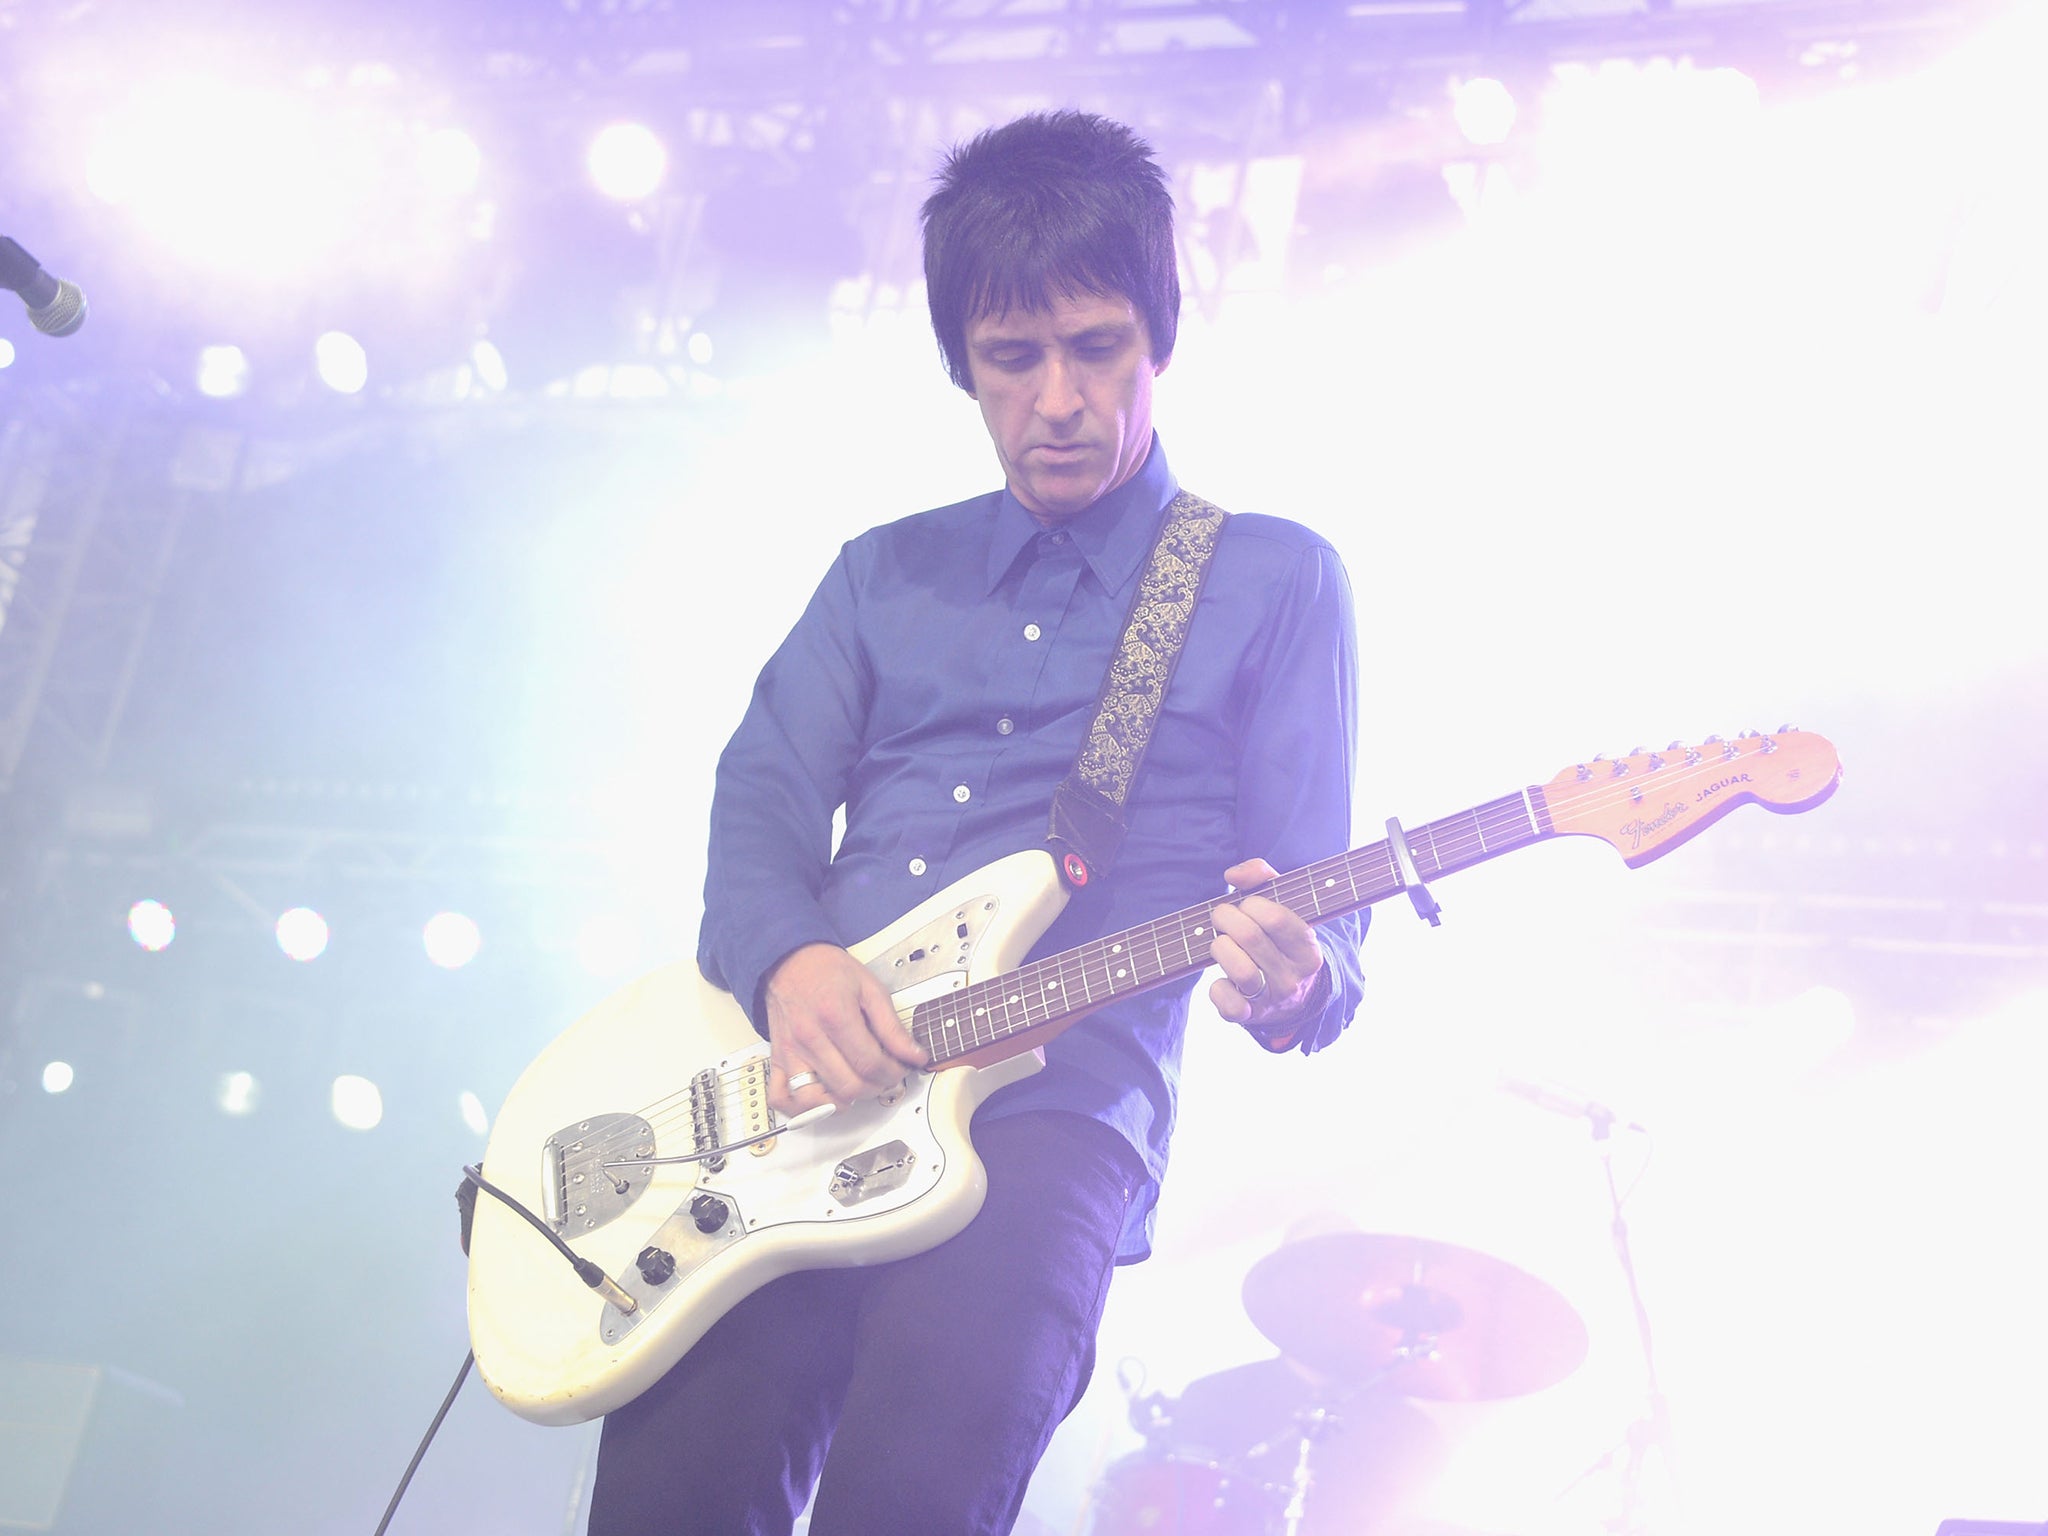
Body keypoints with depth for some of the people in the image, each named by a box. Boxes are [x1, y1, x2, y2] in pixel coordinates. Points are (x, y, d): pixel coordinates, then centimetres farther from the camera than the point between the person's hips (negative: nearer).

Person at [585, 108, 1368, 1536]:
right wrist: (787, 963, -11)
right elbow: (759, 810, 12)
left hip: (1054, 1111, -3)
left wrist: (1293, 981, -20)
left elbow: (1328, 951, 6)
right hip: (796, 1096, 3)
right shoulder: (884, 575, 22)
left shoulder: (1274, 584, 11)